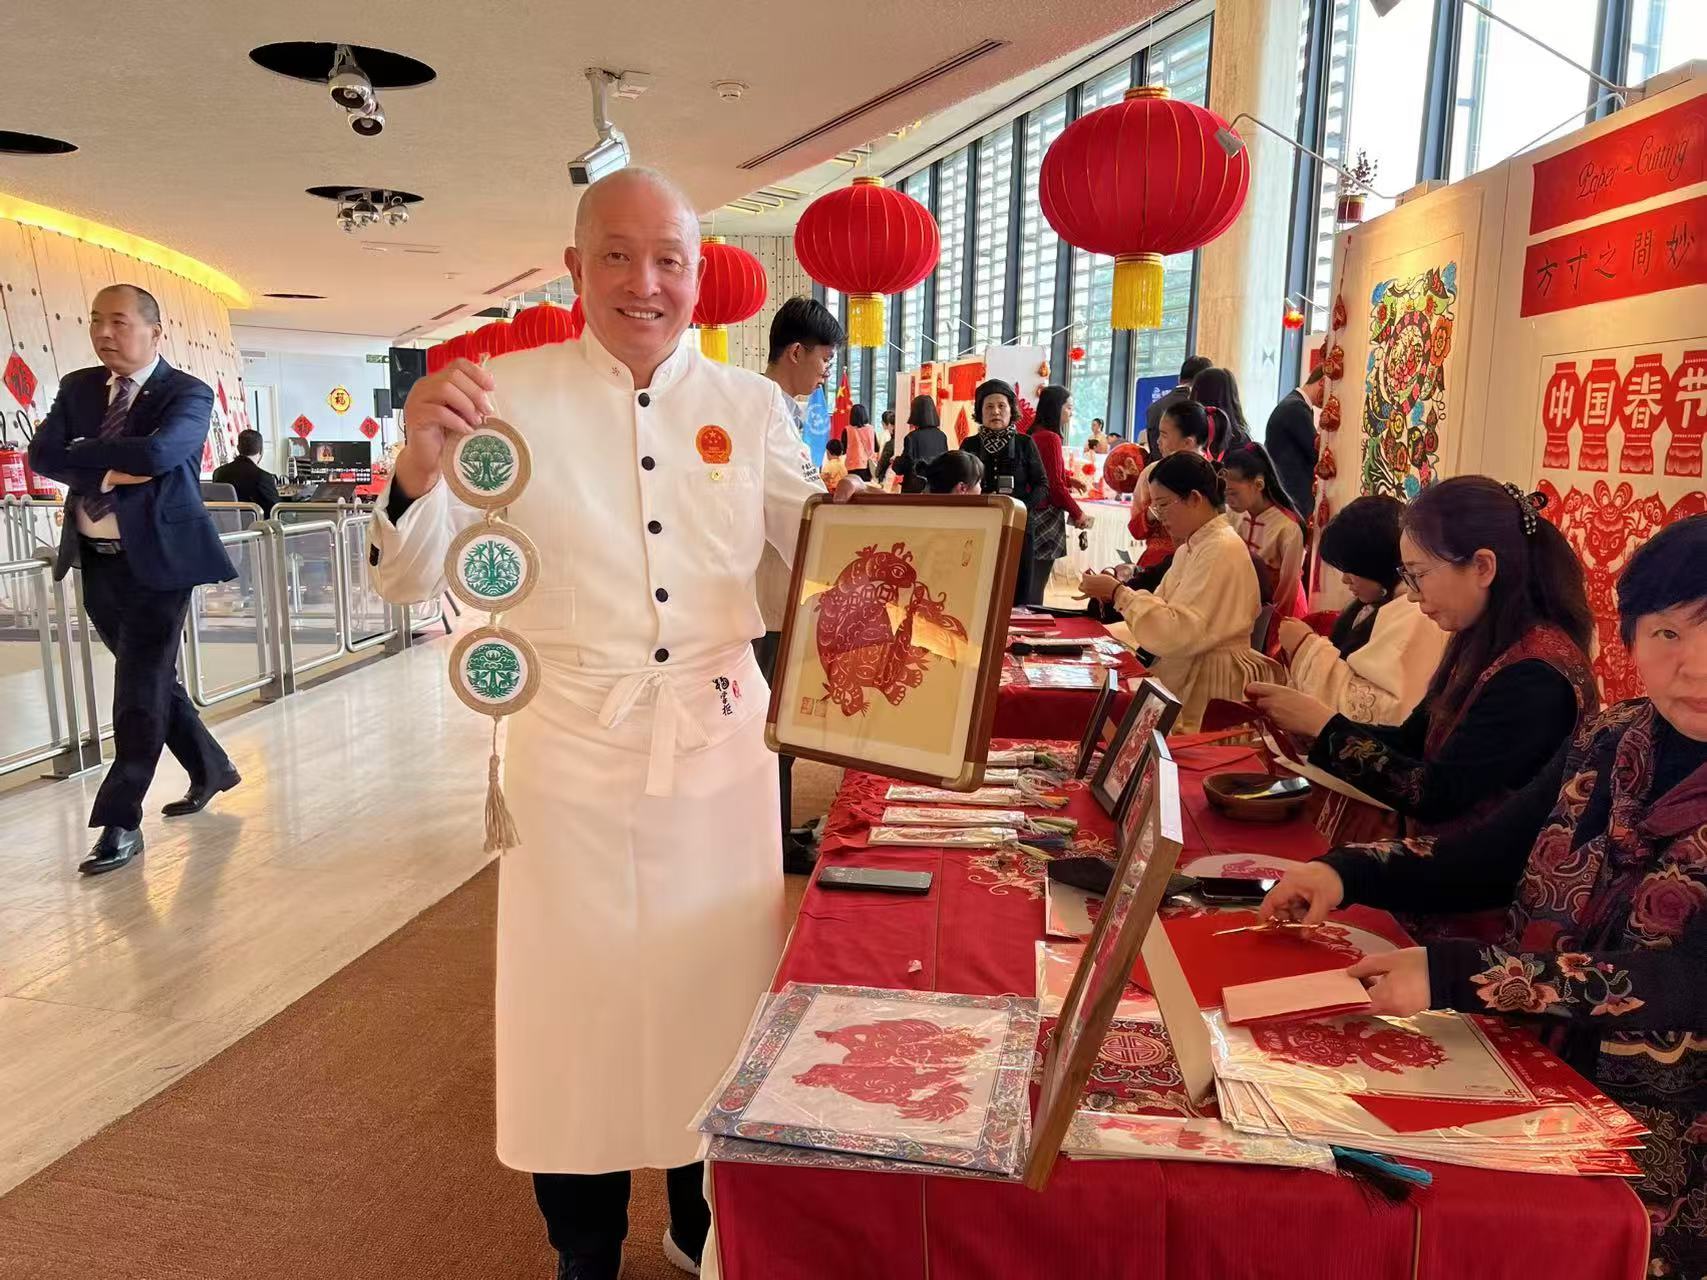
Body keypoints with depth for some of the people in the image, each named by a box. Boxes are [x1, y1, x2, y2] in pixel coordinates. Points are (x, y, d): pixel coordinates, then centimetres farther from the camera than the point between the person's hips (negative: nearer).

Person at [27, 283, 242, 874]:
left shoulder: (188, 393, -8)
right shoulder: (77, 387, 10)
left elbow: (158, 453, -26)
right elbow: (42, 456, -2)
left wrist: (82, 451, -13)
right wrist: (109, 469, -16)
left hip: (157, 559, -6)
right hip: (96, 561, 6)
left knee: (140, 690, -4)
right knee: (150, 680, 15)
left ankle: (121, 821, 5)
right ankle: (211, 769, 34)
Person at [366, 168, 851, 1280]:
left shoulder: (751, 405, 3)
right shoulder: (510, 395, -3)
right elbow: (411, 578, -6)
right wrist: (420, 464, -24)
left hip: (722, 748, 2)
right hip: (573, 752, -2)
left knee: (715, 991, 15)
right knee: (579, 1001, 9)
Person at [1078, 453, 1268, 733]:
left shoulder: (1222, 551, -16)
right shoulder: (1190, 549, 14)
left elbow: (1176, 633, -24)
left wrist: (1119, 593, -16)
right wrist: (1115, 592, -2)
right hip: (1181, 676, 8)